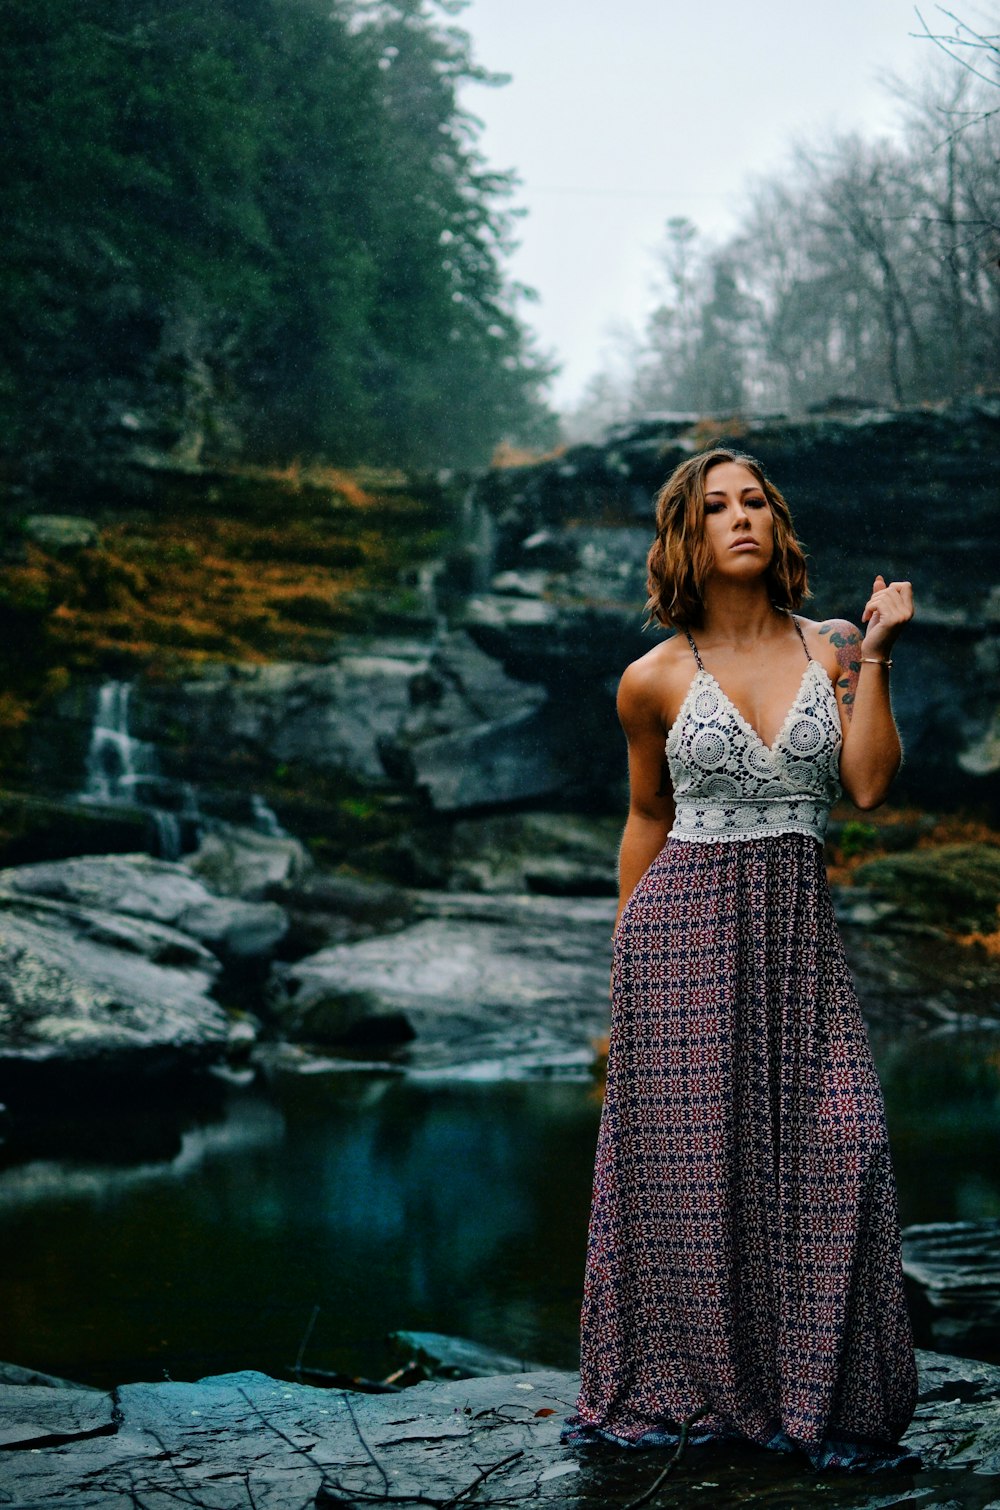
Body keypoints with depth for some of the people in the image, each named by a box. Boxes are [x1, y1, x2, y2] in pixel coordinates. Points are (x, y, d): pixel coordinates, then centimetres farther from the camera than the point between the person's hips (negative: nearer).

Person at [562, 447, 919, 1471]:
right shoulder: (656, 679, 2)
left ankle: (823, 1397, 5)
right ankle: (675, 1389, 14)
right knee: (685, 1153, -1)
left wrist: (873, 656, -6)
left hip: (799, 928, 2)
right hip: (685, 922, -2)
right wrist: (627, 945, 16)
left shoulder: (832, 648, 7)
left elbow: (870, 784, -4)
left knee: (834, 1146, -8)